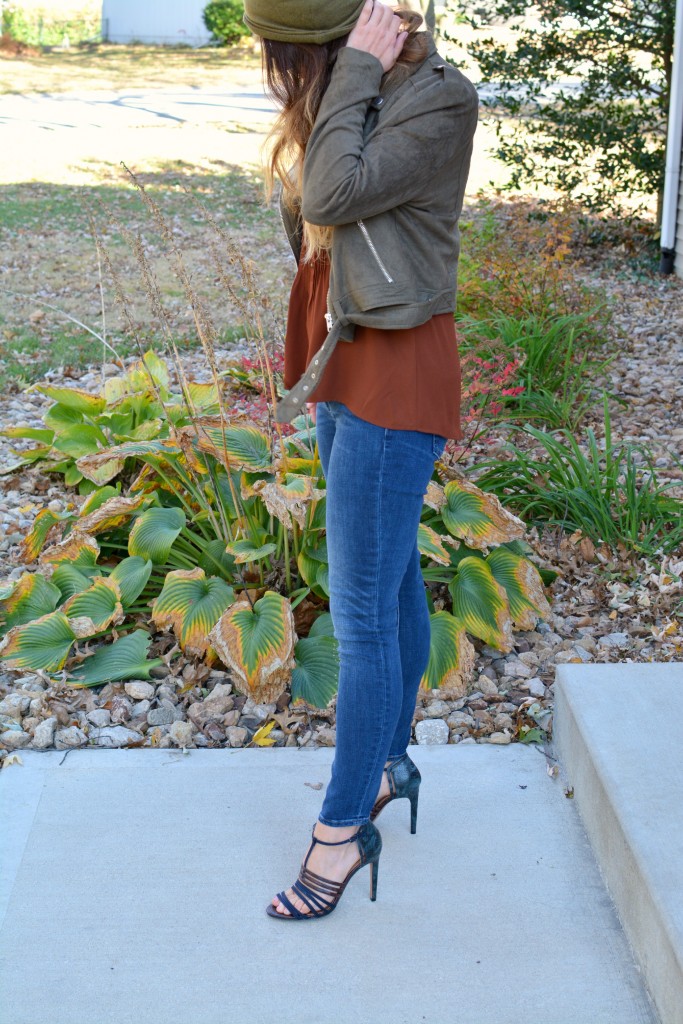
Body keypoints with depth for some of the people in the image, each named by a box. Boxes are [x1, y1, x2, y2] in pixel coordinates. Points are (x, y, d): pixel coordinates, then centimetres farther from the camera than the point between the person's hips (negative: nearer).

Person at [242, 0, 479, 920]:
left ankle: (343, 829, 8)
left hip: (397, 372, -9)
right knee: (390, 576, 18)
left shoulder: (439, 97, -16)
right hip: (345, 364, 9)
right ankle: (391, 760, 34)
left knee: (360, 608, -5)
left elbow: (334, 196, -27)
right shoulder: (351, 98, 9)